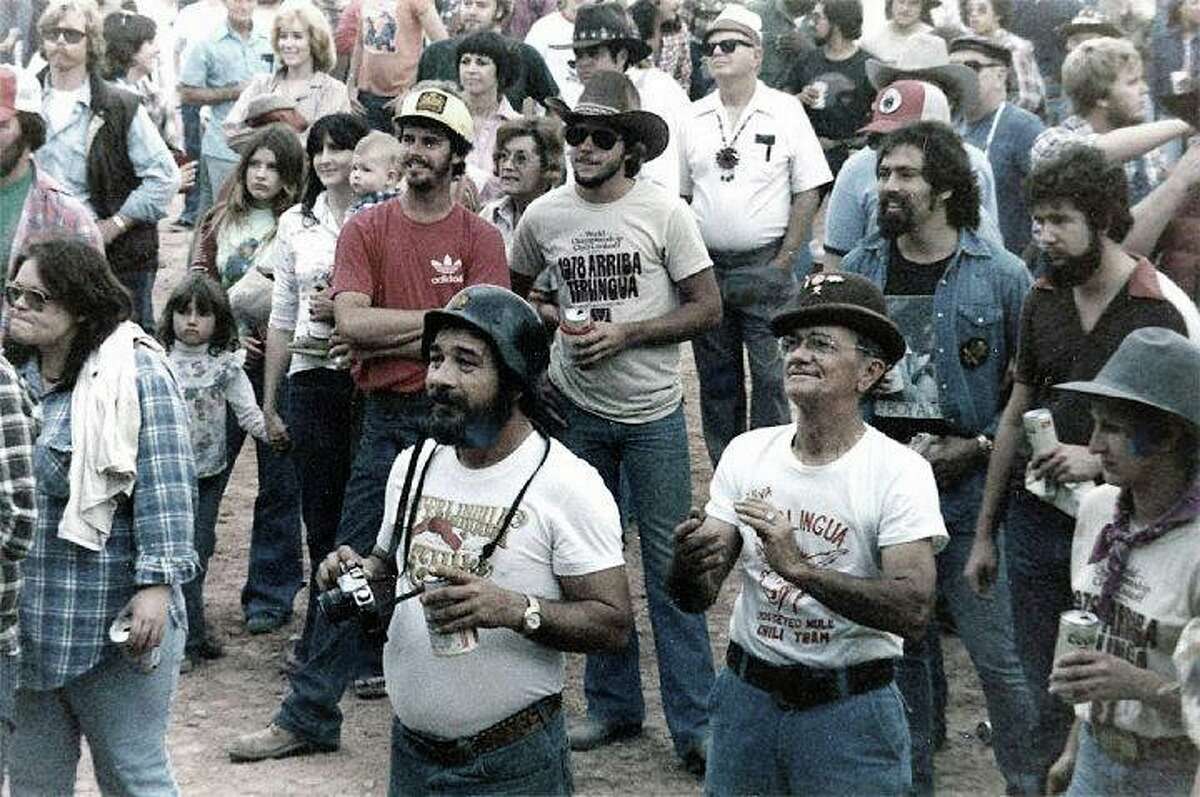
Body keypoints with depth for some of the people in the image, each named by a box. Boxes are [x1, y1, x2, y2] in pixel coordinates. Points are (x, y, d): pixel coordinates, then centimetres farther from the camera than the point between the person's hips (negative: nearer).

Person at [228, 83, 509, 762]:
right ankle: (309, 717, 10)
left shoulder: (480, 239, -1)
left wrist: (385, 336, -13)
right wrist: (438, 319, -11)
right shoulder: (367, 230, 2)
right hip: (388, 420, 1)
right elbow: (351, 322, -10)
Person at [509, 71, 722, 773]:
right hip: (578, 409, 4)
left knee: (669, 563, -2)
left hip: (652, 412, -3)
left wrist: (625, 333, -18)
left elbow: (708, 309, -8)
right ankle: (613, 706, 25)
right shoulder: (544, 216, 1)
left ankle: (693, 722, 5)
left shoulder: (665, 212, -9)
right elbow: (513, 293, 18)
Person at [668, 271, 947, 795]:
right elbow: (694, 599, -2)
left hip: (848, 710, -4)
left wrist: (798, 566, -32)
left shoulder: (899, 471, -12)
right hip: (747, 697, 4)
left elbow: (914, 611, -23)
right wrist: (690, 561, -25)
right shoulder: (747, 453, 1)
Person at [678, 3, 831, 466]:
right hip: (705, 267, 4)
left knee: (770, 375, -3)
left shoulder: (785, 112, -2)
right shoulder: (694, 119, 7)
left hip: (765, 265, -4)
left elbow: (807, 194, -3)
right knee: (716, 380, 11)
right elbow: (680, 197, 12)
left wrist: (783, 263, -9)